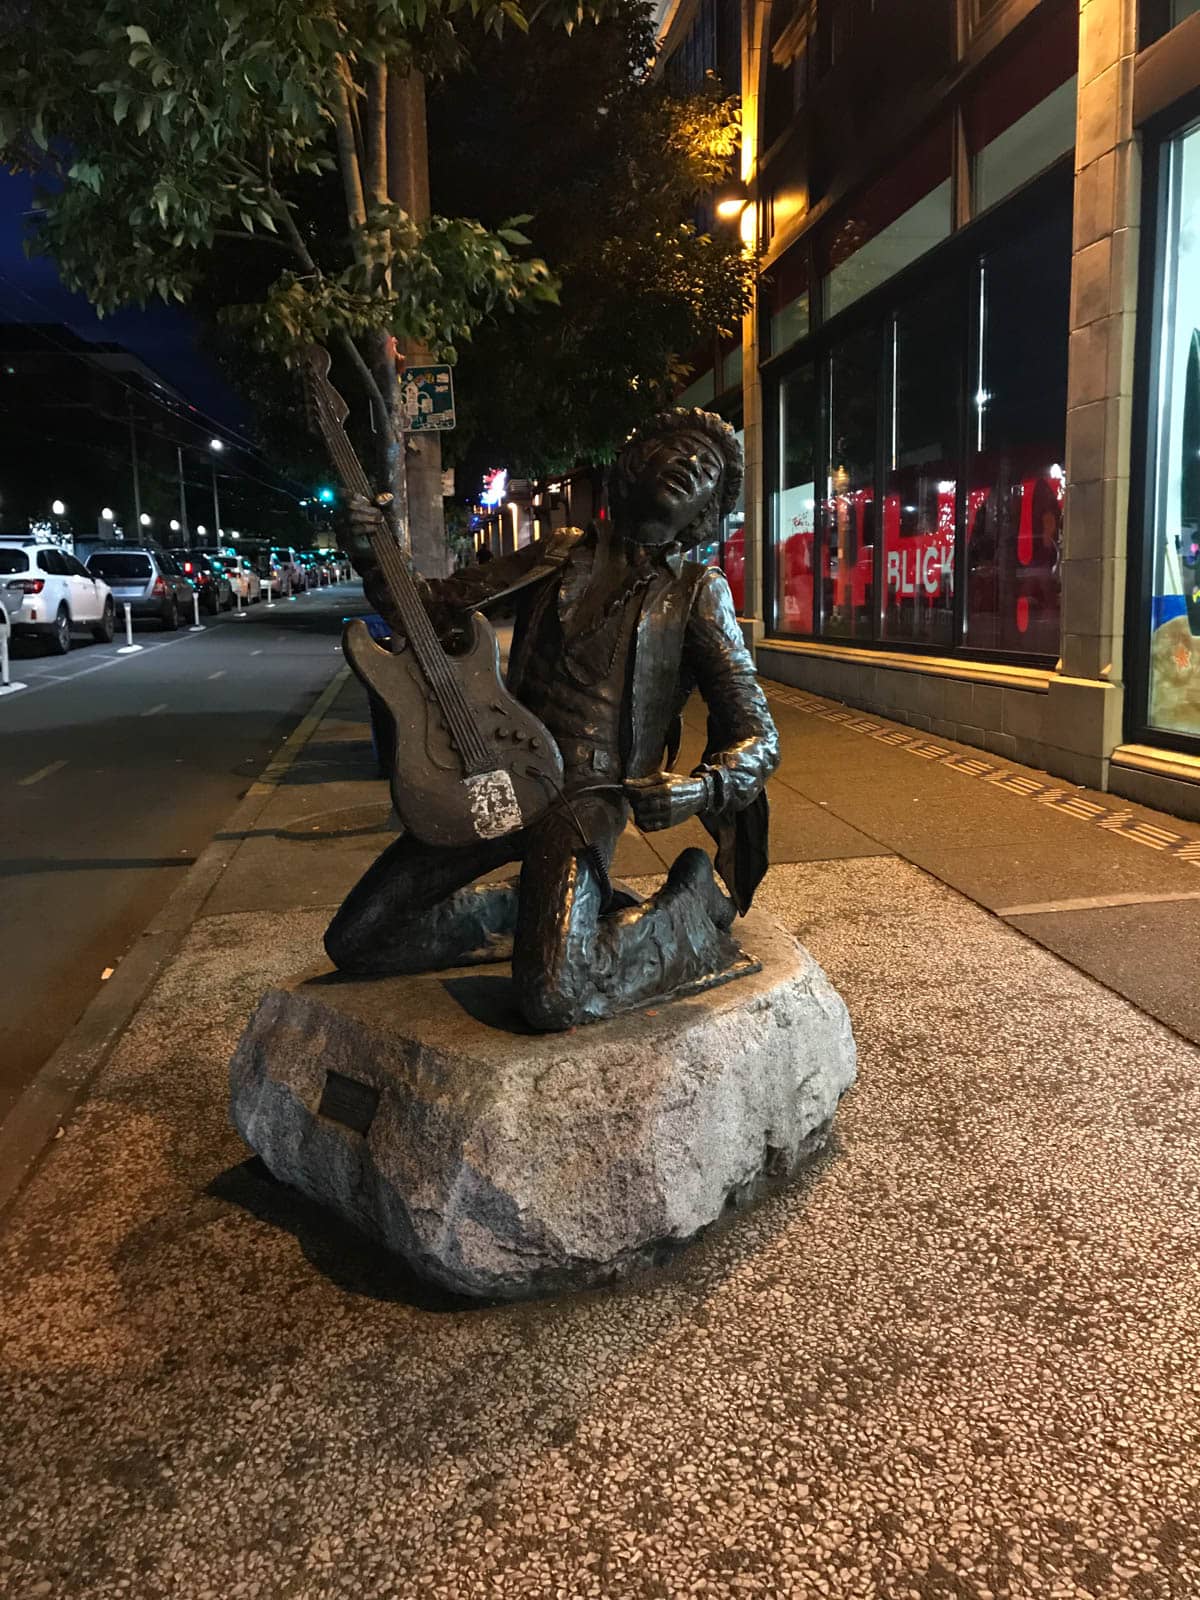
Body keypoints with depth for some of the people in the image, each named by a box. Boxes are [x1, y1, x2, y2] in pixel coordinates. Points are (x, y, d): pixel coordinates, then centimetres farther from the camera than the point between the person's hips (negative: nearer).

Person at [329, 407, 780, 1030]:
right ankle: (548, 914, 17)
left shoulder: (696, 593, 2)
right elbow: (437, 606, 15)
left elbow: (758, 737, -2)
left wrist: (704, 788, -23)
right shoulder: (562, 554, 12)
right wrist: (370, 559, -4)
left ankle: (689, 908, 2)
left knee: (554, 998, -27)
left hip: (587, 796, -4)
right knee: (354, 942, 3)